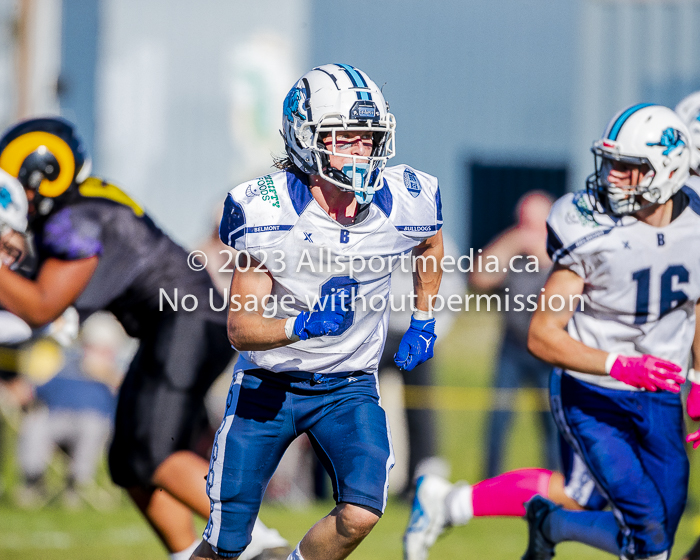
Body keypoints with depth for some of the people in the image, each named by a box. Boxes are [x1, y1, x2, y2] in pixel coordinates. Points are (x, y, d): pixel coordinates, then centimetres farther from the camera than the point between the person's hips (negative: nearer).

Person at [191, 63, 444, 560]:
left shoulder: (404, 202, -13)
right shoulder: (265, 211, -21)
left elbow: (430, 244, 15)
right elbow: (241, 328, -20)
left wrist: (423, 323, 12)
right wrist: (305, 326, -38)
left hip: (349, 388, 2)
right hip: (267, 387, -2)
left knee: (361, 514, -23)